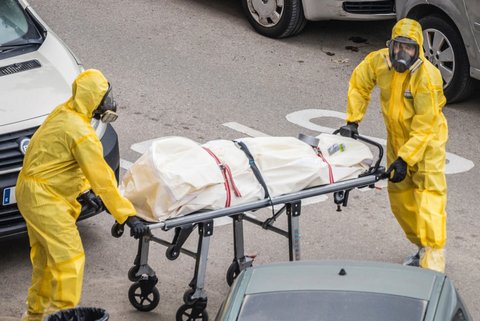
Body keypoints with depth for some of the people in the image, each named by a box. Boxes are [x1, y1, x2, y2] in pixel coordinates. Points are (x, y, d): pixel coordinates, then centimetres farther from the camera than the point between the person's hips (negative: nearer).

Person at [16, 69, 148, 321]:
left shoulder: (64, 112, 4)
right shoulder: (81, 132, -24)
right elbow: (102, 179, -24)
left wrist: (84, 190, 15)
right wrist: (128, 217, -20)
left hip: (31, 190, 10)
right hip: (43, 198, -10)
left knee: (47, 257, 19)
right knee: (69, 257, -7)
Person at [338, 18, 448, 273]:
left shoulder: (427, 77, -29)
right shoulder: (379, 61, -13)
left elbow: (424, 127, -27)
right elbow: (359, 84, 6)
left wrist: (405, 159, -29)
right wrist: (353, 121, 0)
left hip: (428, 141, -7)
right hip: (396, 138, 7)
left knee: (428, 196, -16)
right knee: (400, 198, 15)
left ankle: (433, 263, -19)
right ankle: (421, 247, 33)